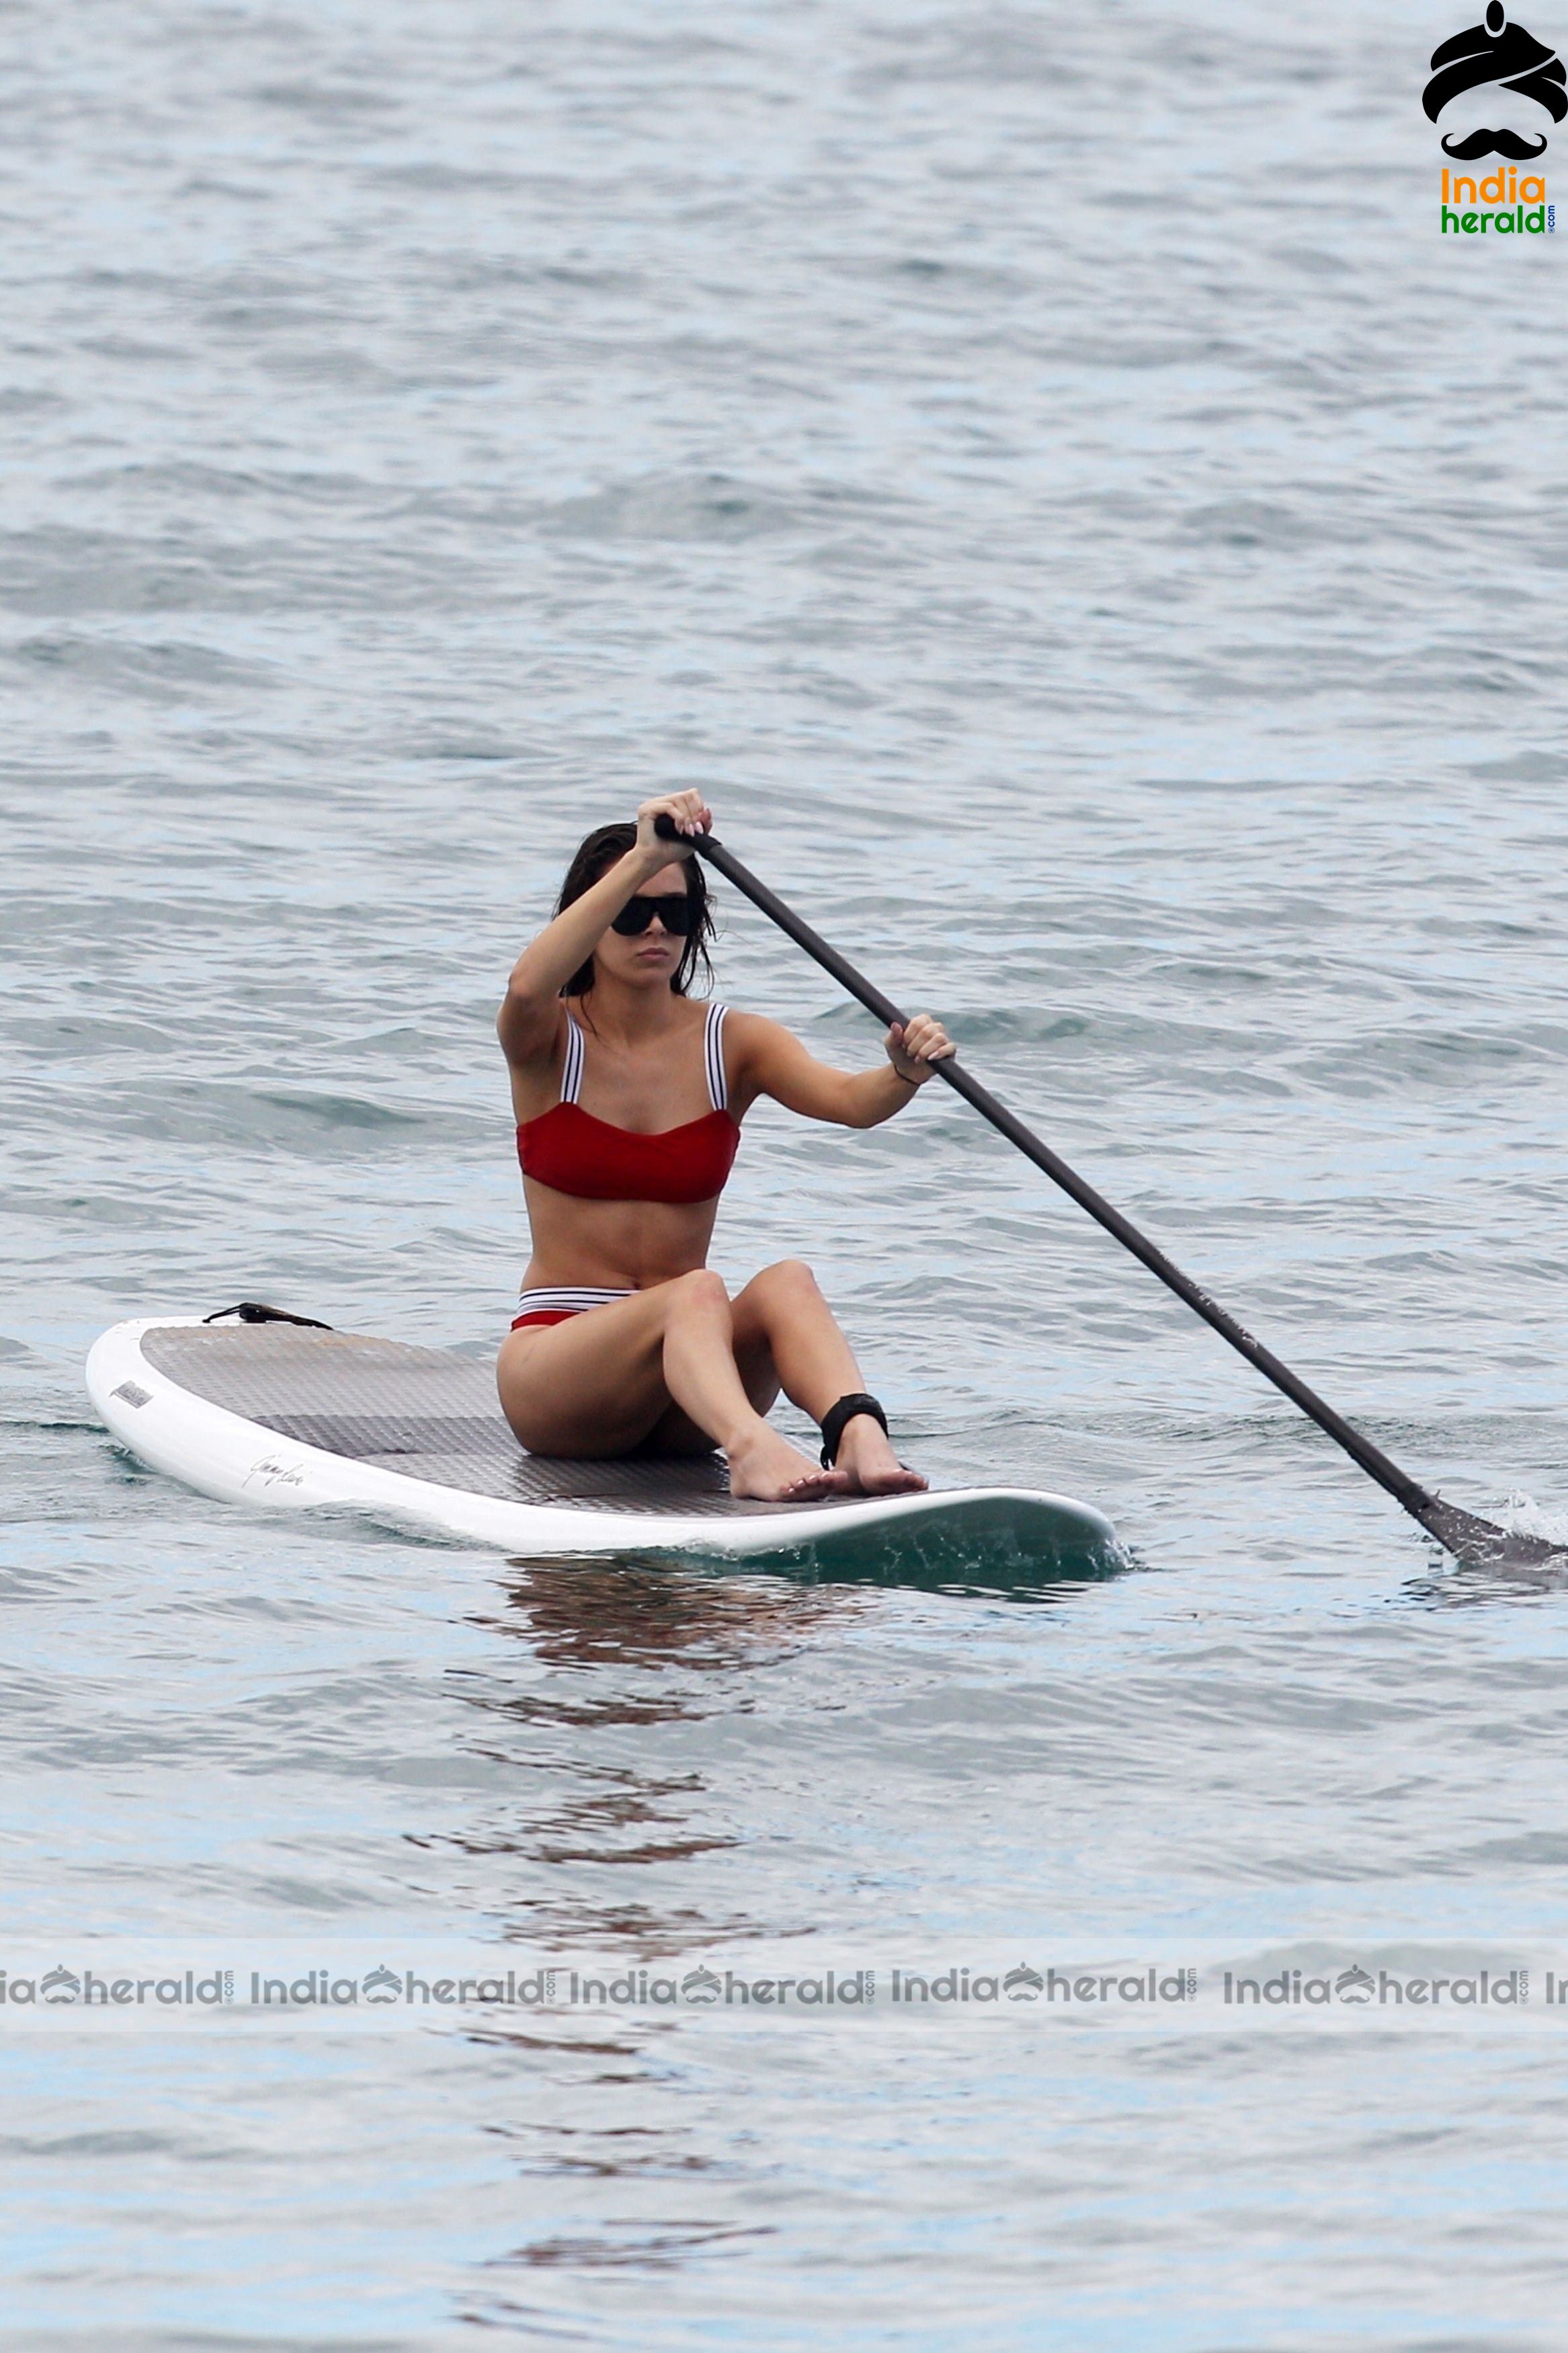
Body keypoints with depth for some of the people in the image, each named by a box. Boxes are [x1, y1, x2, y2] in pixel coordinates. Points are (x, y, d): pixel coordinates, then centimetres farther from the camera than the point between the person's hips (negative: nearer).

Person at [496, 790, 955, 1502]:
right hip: (552, 1358, -3)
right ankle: (753, 1451, -64)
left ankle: (861, 1441, -58)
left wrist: (904, 1073, -37)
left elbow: (848, 1100, -13)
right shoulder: (550, 1042, 0)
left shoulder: (734, 1044, 7)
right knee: (698, 1292, -34)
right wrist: (642, 860, -36)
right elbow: (528, 987, -27)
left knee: (787, 1281, -29)